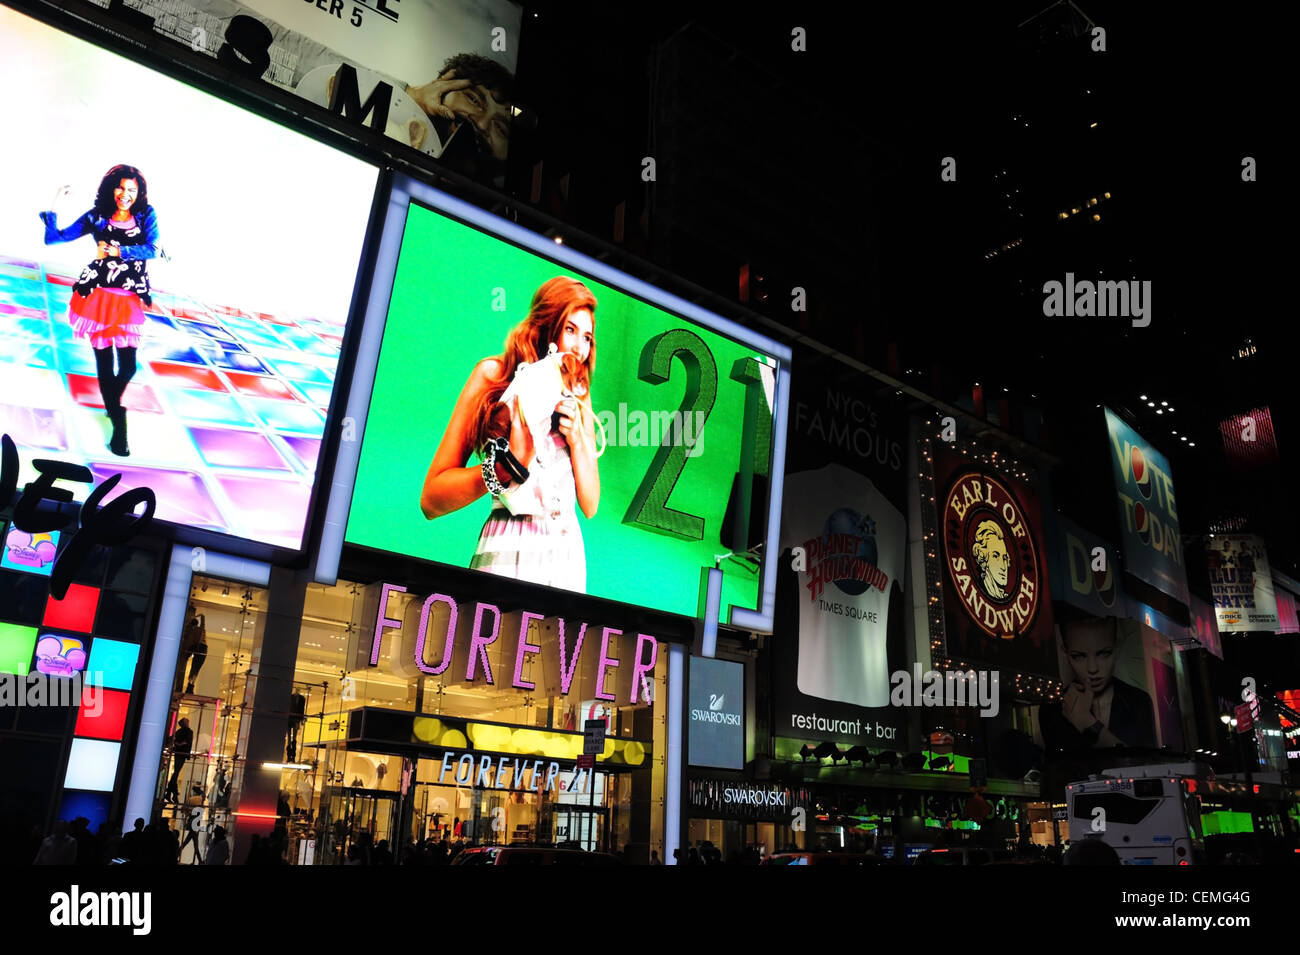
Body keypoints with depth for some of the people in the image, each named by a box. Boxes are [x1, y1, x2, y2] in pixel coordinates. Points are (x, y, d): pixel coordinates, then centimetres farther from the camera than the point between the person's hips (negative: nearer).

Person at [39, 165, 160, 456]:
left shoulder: (146, 216, 2)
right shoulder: (96, 217, 2)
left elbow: (152, 249, -11)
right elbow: (53, 238, 1)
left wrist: (116, 251, -17)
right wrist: (54, 208, -10)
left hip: (130, 299, 0)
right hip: (99, 294, 0)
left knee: (128, 366, -1)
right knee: (104, 362, 4)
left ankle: (112, 405, 34)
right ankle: (118, 423, 20)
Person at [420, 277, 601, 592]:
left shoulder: (579, 397, 13)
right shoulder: (495, 374, 0)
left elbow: (590, 505, 11)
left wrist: (576, 438, -3)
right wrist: (510, 462, -19)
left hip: (568, 553, 4)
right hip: (508, 550, -4)